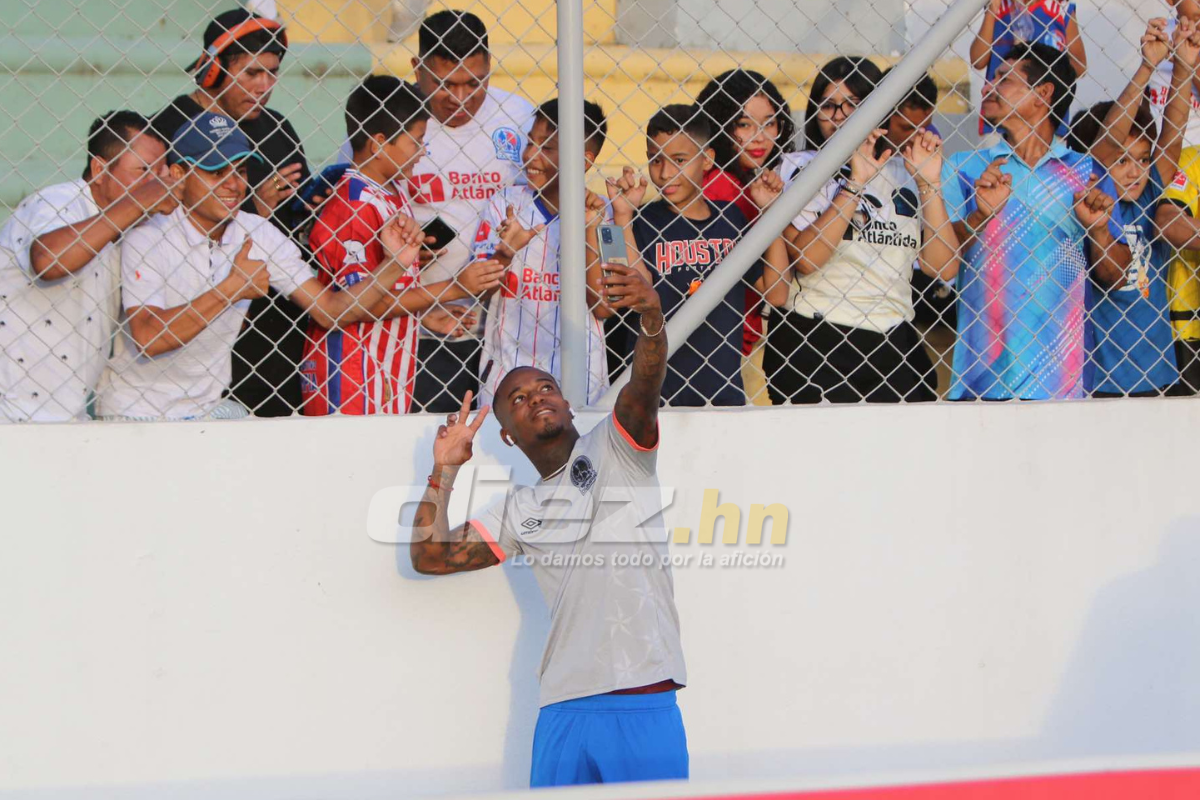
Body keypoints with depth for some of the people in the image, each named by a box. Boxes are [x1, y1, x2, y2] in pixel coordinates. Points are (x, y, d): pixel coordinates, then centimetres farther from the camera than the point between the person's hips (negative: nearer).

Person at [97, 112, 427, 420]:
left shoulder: (258, 235, 1)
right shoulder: (147, 239, -14)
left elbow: (331, 310, 0)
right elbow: (148, 339, -26)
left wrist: (395, 265, -14)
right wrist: (231, 290, -21)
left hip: (208, 405, 4)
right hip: (136, 413, -4)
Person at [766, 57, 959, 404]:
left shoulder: (903, 171, 12)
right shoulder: (800, 167, 4)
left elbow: (943, 268, 3)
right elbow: (805, 259, -13)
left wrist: (928, 182, -2)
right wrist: (855, 183, -13)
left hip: (894, 348, 3)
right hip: (814, 344, -3)